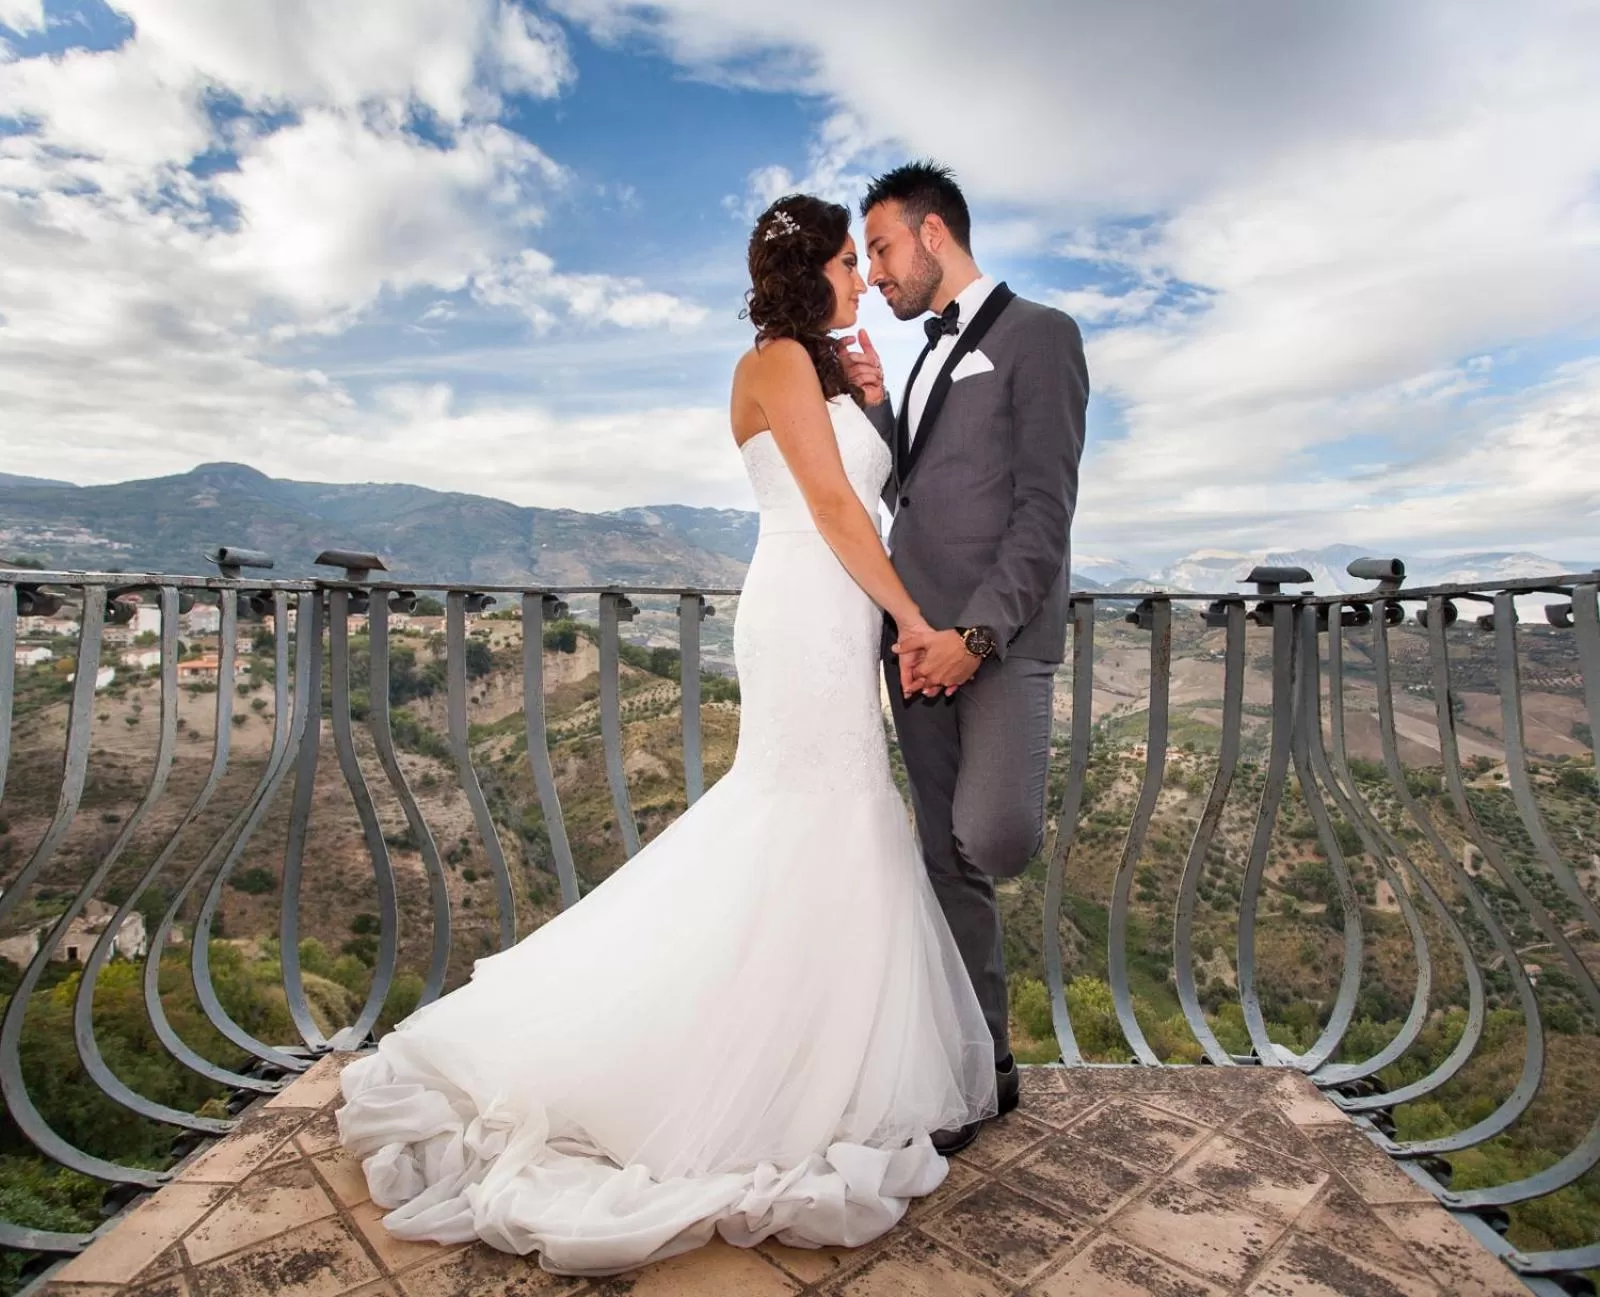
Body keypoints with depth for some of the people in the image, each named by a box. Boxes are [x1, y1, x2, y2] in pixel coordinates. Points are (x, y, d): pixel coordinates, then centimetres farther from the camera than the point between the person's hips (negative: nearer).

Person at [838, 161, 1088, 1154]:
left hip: (1001, 639, -7)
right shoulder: (930, 358, 23)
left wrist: (977, 633, -18)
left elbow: (1047, 508, -10)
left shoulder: (1038, 334, 0)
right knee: (949, 864, 8)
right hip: (920, 642, 7)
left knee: (991, 841, -25)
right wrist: (876, 404, 6)